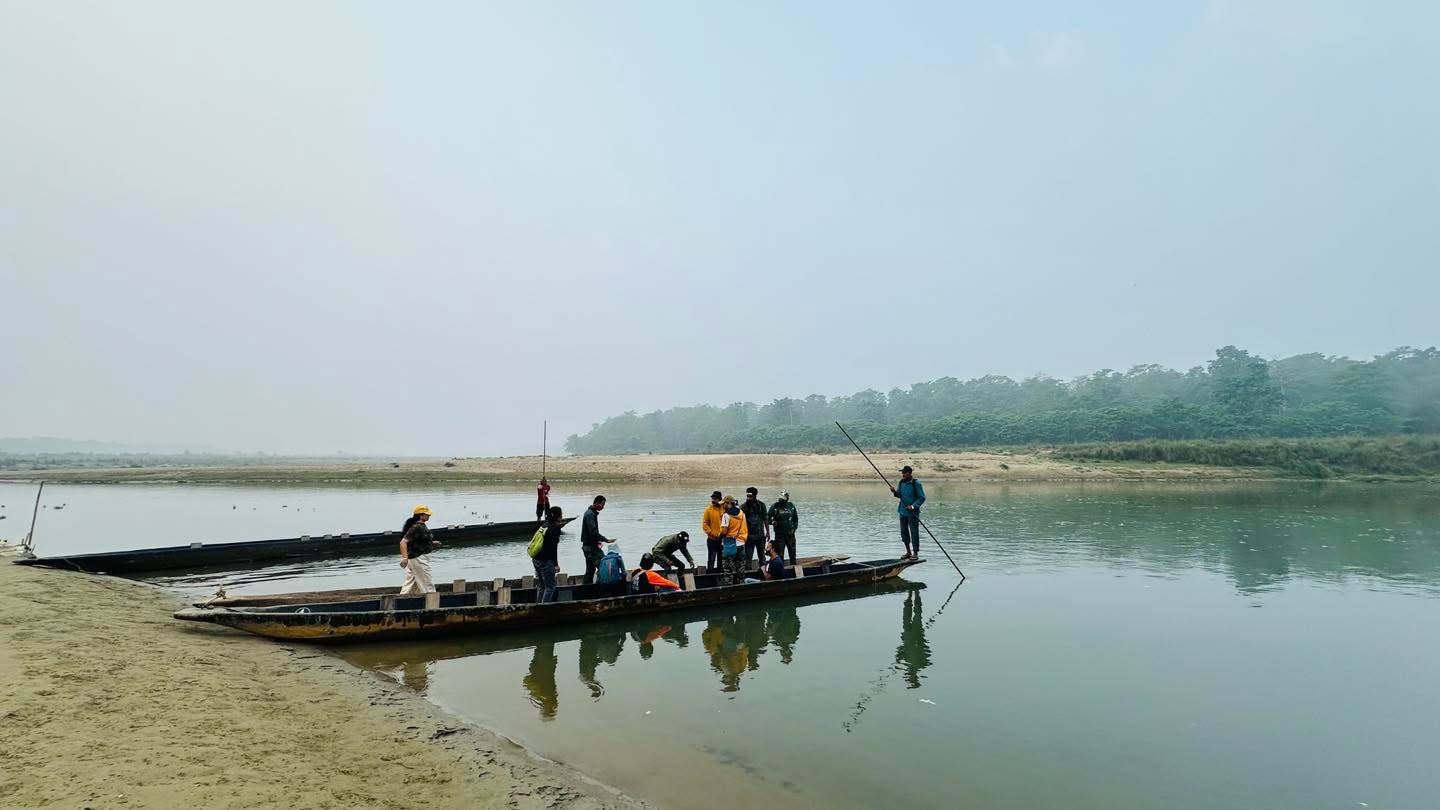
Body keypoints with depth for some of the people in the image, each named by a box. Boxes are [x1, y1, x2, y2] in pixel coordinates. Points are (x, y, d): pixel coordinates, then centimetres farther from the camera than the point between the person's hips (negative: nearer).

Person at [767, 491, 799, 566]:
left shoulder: (791, 506, 4)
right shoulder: (774, 506, -5)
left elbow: (796, 518, 14)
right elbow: (768, 517, -2)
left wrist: (794, 528, 3)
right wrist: (772, 522, -21)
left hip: (790, 533, 3)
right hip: (779, 534, -3)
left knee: (792, 552, 11)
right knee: (780, 554, -2)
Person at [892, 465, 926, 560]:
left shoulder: (916, 483, -12)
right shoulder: (901, 482, 7)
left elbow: (922, 498, -10)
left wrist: (913, 506, -21)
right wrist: (895, 492, -3)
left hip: (913, 512, -7)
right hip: (902, 511, 7)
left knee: (914, 533, -2)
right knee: (904, 532, 12)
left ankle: (915, 553, 7)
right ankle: (908, 551, 25)